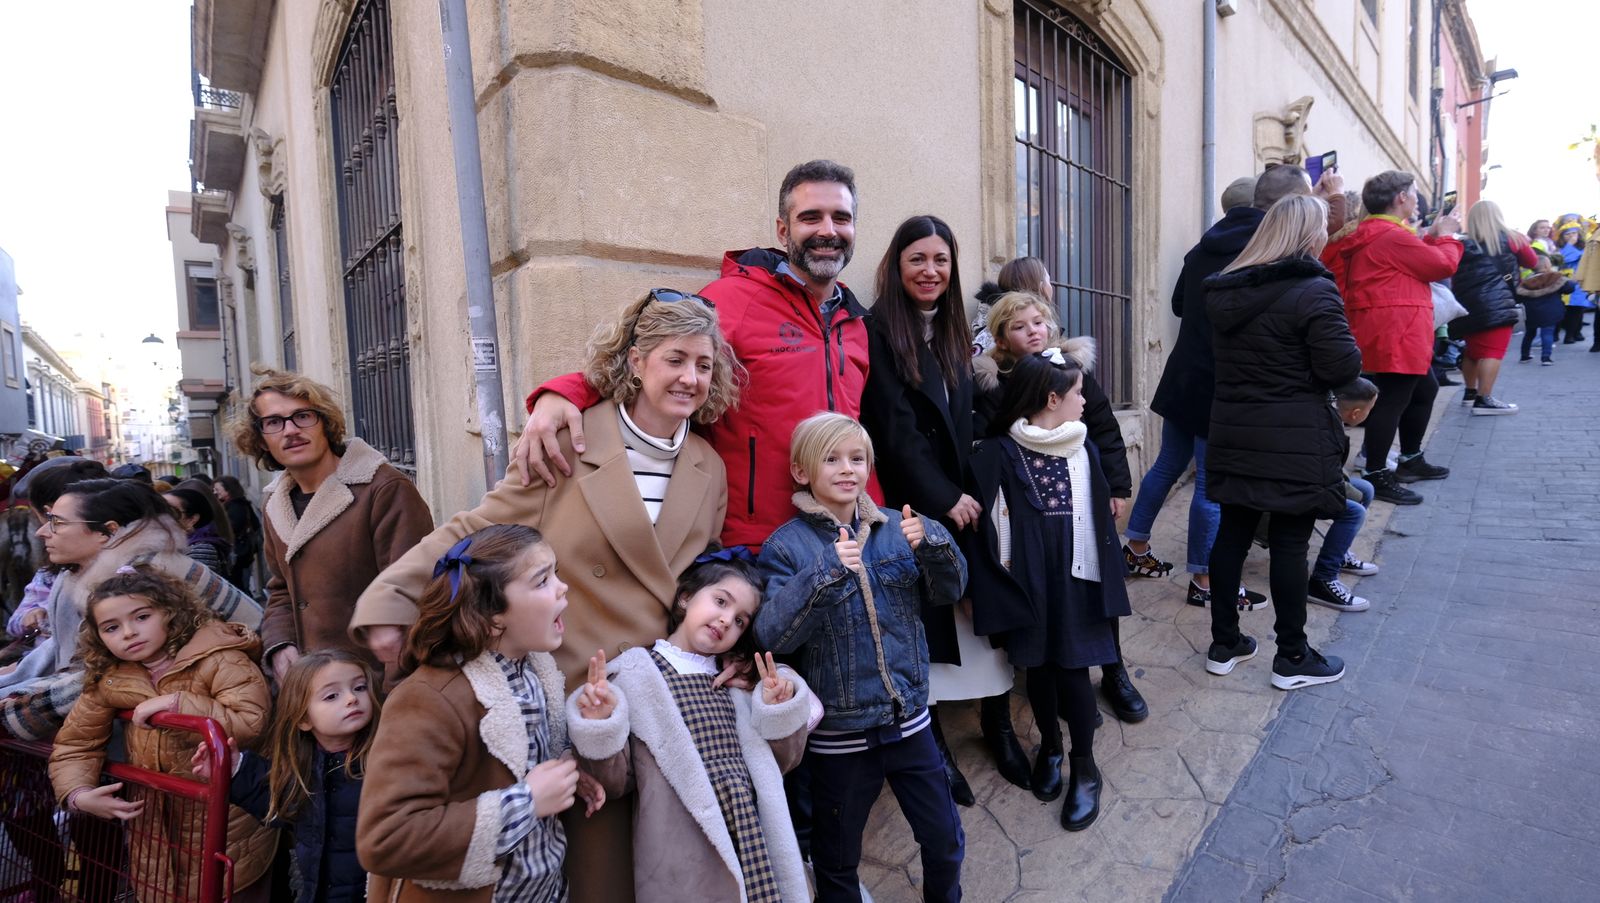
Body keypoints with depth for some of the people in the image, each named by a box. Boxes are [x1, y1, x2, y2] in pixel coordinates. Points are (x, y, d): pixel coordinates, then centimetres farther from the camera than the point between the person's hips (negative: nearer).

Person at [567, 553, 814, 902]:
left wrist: (780, 711, -5)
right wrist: (600, 729, -21)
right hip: (680, 859, -4)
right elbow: (614, 784, -4)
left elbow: (778, 763, 12)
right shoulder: (635, 675, -5)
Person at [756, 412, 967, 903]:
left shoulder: (895, 527, -2)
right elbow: (772, 636, -21)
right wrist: (825, 575, -35)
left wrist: (931, 545, -22)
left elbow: (950, 590, -3)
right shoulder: (787, 545, -13)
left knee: (946, 840, 20)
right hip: (838, 731, -3)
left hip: (909, 717, 3)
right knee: (837, 861, 17)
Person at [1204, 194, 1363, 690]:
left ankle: (1224, 644, 22)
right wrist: (1348, 349, 5)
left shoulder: (1224, 290, 7)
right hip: (1295, 443, -6)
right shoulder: (1313, 290, -13)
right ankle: (1292, 658, 17)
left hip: (1234, 436, 6)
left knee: (1232, 533, 11)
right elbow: (1342, 366, -13)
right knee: (1289, 543, 3)